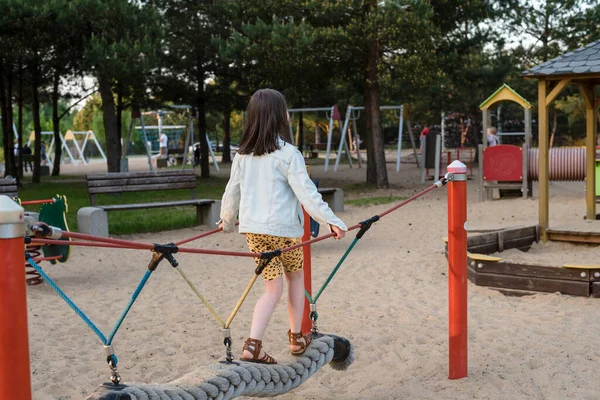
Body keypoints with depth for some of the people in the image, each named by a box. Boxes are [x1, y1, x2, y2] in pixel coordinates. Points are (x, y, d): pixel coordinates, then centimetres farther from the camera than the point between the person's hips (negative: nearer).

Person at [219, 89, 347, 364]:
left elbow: (232, 190, 16)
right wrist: (332, 221, -14)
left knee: (273, 288, 8)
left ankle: (252, 346, -8)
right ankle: (296, 338, 27)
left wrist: (227, 221, 31)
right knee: (296, 278, 20)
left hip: (253, 228, 5)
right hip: (283, 228, -5)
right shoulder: (288, 154, -10)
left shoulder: (243, 154, 8)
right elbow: (306, 193, -15)